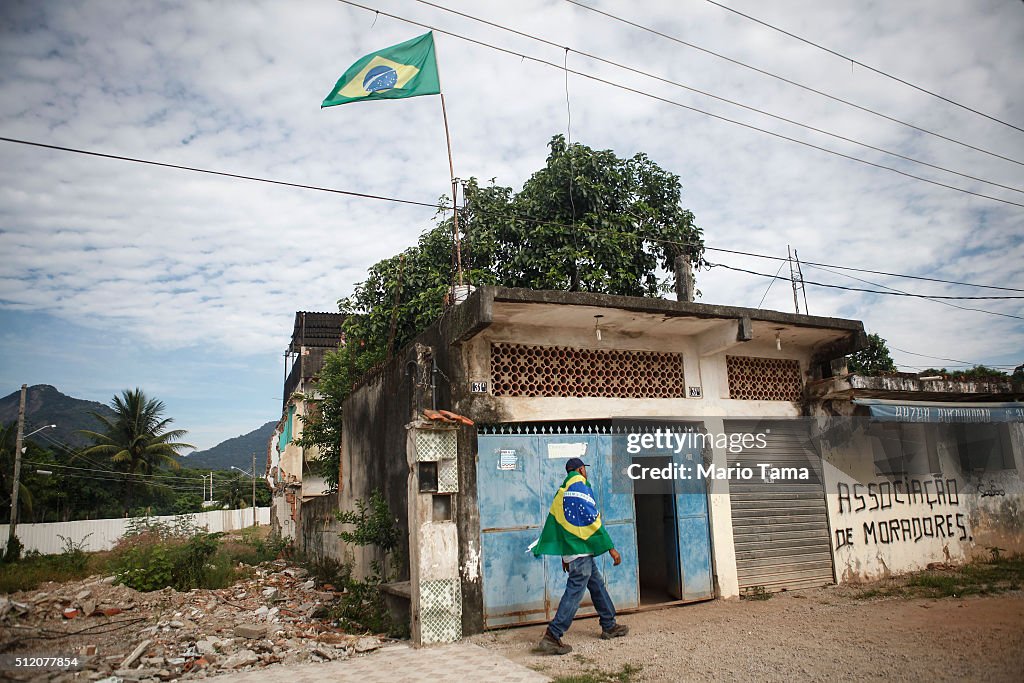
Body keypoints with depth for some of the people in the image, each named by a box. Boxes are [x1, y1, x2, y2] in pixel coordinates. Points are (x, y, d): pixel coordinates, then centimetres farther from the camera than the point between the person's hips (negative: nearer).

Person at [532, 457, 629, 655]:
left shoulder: (561, 493, 15)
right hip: (581, 549, -9)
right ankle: (552, 637, -11)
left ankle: (609, 626, 30)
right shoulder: (581, 488, -12)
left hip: (569, 551, 9)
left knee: (597, 585, 19)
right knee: (574, 592, -9)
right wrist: (611, 548, -11)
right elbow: (593, 521, -15)